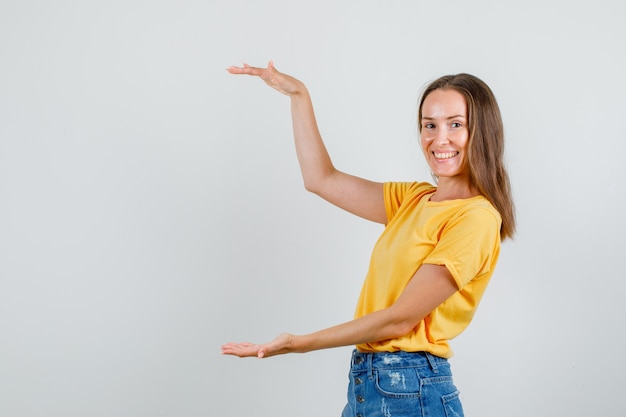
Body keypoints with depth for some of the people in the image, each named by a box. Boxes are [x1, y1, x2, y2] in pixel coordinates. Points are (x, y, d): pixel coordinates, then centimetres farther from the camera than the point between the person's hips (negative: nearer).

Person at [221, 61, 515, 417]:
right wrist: (299, 96, 11)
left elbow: (400, 318, -17)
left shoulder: (476, 217, -15)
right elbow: (322, 179, 13)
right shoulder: (415, 199, 8)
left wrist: (300, 343, -11)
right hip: (364, 384, 7)